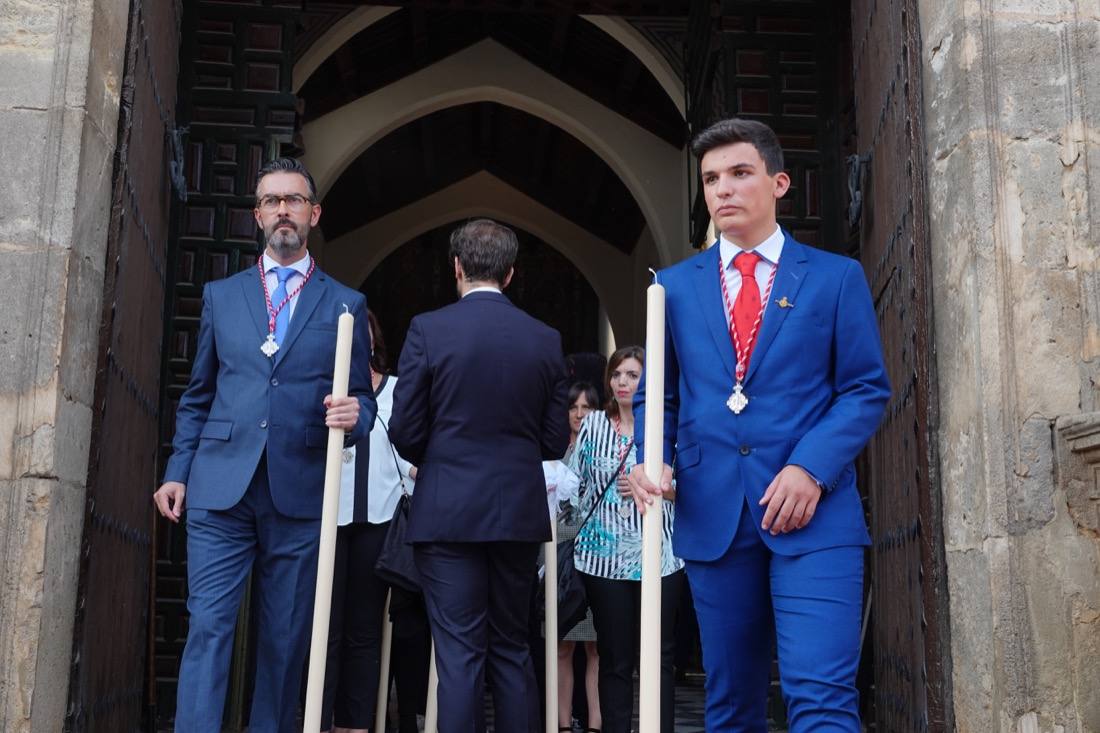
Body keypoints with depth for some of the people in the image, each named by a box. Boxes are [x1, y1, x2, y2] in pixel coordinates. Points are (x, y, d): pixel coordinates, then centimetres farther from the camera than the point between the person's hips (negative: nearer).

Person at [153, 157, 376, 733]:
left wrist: (353, 415, -14)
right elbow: (197, 397, 16)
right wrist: (177, 471, 7)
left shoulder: (346, 305, 10)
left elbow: (361, 399, 10)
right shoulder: (220, 295, 14)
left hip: (300, 493, 0)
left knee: (284, 639, 6)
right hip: (220, 489, 1)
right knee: (208, 627, -5)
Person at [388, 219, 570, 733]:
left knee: (458, 654, 1)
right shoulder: (546, 339, 2)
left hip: (448, 512, -3)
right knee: (512, 650, 14)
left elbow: (405, 432, -5)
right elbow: (555, 440, 4)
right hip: (520, 512, 3)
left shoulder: (428, 329, -6)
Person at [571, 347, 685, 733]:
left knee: (660, 658, 7)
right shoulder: (594, 424, 5)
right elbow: (577, 484, 9)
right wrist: (583, 528, 2)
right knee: (615, 660, 6)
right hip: (607, 556, 1)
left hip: (659, 556, 0)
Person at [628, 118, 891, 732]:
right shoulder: (675, 285, 13)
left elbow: (867, 391, 2)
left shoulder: (837, 277, 6)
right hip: (712, 515, 3)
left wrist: (812, 468, -14)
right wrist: (653, 461, -6)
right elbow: (657, 395, 14)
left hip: (813, 515, -2)